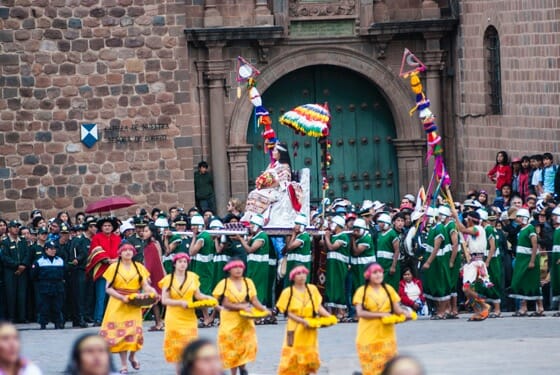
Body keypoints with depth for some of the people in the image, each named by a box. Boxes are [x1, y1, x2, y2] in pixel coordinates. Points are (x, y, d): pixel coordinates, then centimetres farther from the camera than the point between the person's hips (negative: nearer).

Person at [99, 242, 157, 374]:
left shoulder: (139, 267, 6)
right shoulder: (114, 267, 1)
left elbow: (146, 286, -1)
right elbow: (109, 288, -4)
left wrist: (152, 292, -23)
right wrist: (122, 297, -19)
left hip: (134, 305, 1)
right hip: (118, 304, -1)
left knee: (134, 331, -7)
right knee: (120, 332, -3)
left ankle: (132, 356, 22)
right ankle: (123, 364, 4)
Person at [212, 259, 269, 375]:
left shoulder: (248, 282, 4)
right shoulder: (224, 284, -7)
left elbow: (254, 300, 0)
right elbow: (225, 303, -14)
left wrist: (263, 309, -19)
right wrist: (242, 307, -25)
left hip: (246, 321, 3)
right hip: (230, 321, -3)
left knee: (249, 344, -6)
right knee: (232, 348, 2)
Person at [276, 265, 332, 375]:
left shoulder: (312, 289, 2)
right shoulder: (288, 292, -8)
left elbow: (319, 306, 5)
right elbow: (287, 312, -8)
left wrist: (329, 316, -10)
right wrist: (301, 321, -20)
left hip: (310, 329, 4)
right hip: (295, 330, -4)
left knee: (309, 356, 8)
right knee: (292, 356, -3)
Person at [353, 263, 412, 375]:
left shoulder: (388, 289, 7)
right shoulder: (362, 291, -5)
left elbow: (397, 309, 4)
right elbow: (360, 312, -15)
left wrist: (404, 312, -18)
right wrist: (381, 314, -20)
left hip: (386, 335, 3)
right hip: (368, 336, -3)